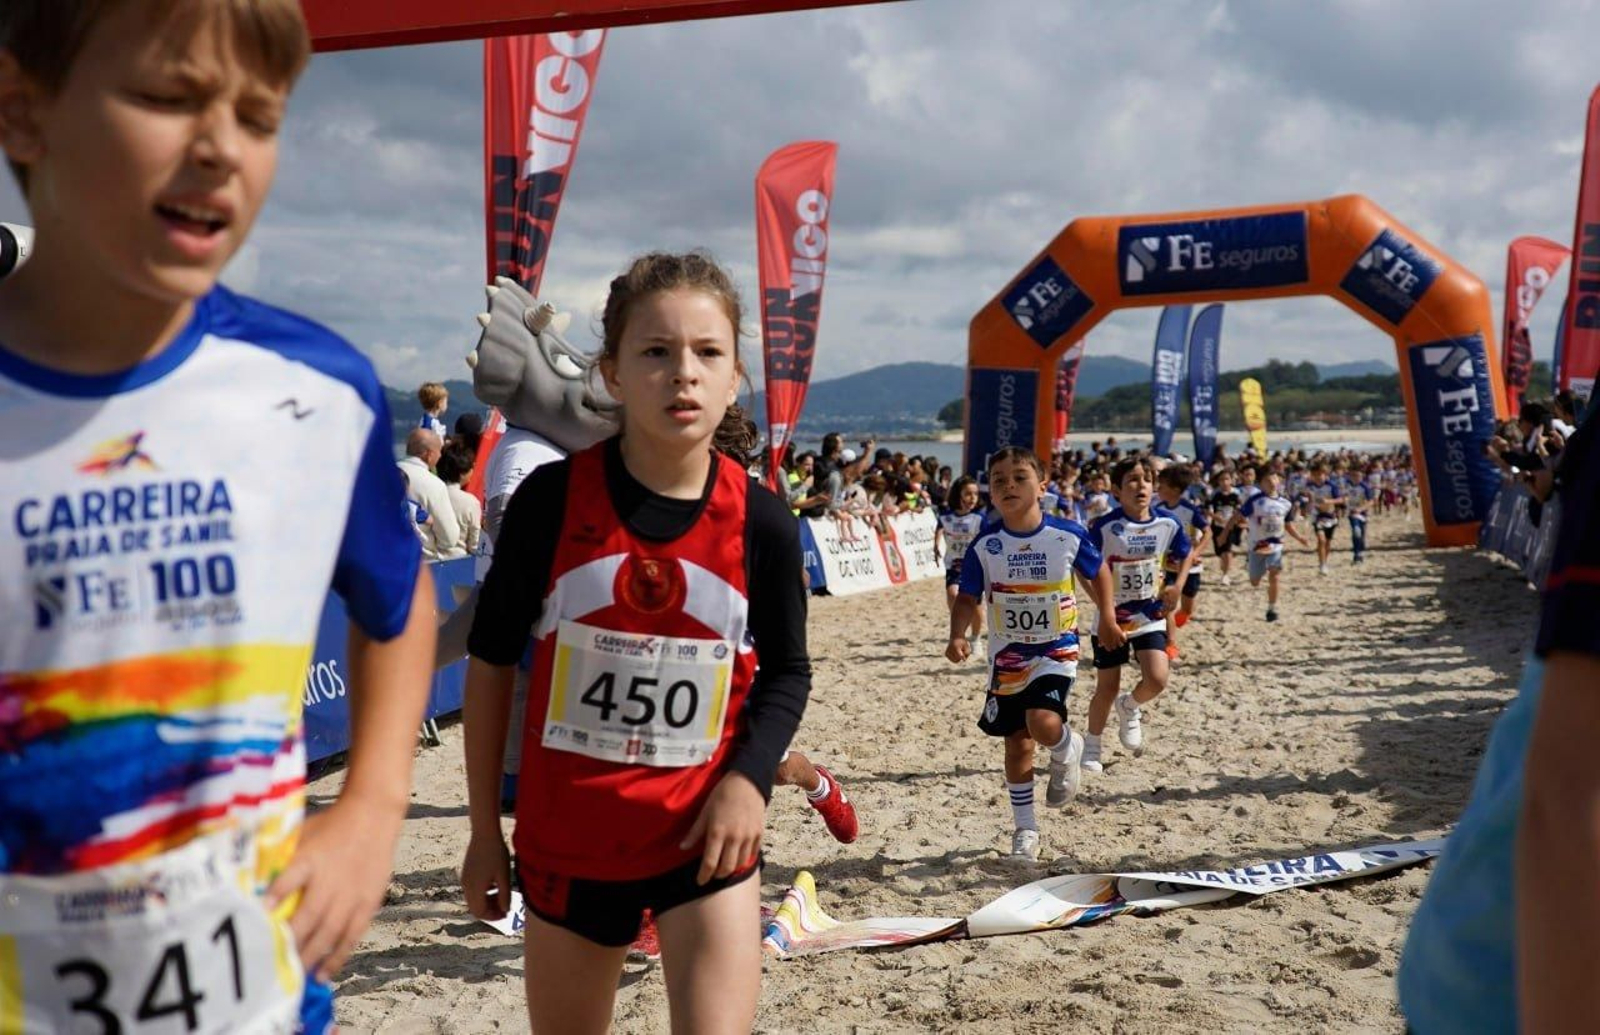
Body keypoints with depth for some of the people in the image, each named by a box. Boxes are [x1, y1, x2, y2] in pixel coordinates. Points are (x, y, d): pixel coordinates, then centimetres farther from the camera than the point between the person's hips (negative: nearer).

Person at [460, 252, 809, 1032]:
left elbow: (786, 672, 5)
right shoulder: (551, 499, -12)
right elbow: (491, 662, -1)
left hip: (705, 835, -1)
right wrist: (484, 831, 2)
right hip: (566, 835, 1)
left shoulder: (761, 522, -9)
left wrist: (748, 777, -13)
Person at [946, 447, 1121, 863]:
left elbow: (1097, 571, 8)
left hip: (1057, 650, -2)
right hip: (1007, 657, 2)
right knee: (1017, 743, 8)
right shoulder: (984, 546, -9)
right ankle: (1025, 829, 25)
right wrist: (958, 637, -19)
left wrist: (1106, 617, 5)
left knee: (1043, 723, -25)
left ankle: (1067, 751, 13)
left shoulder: (1068, 535, -10)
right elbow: (967, 598, -3)